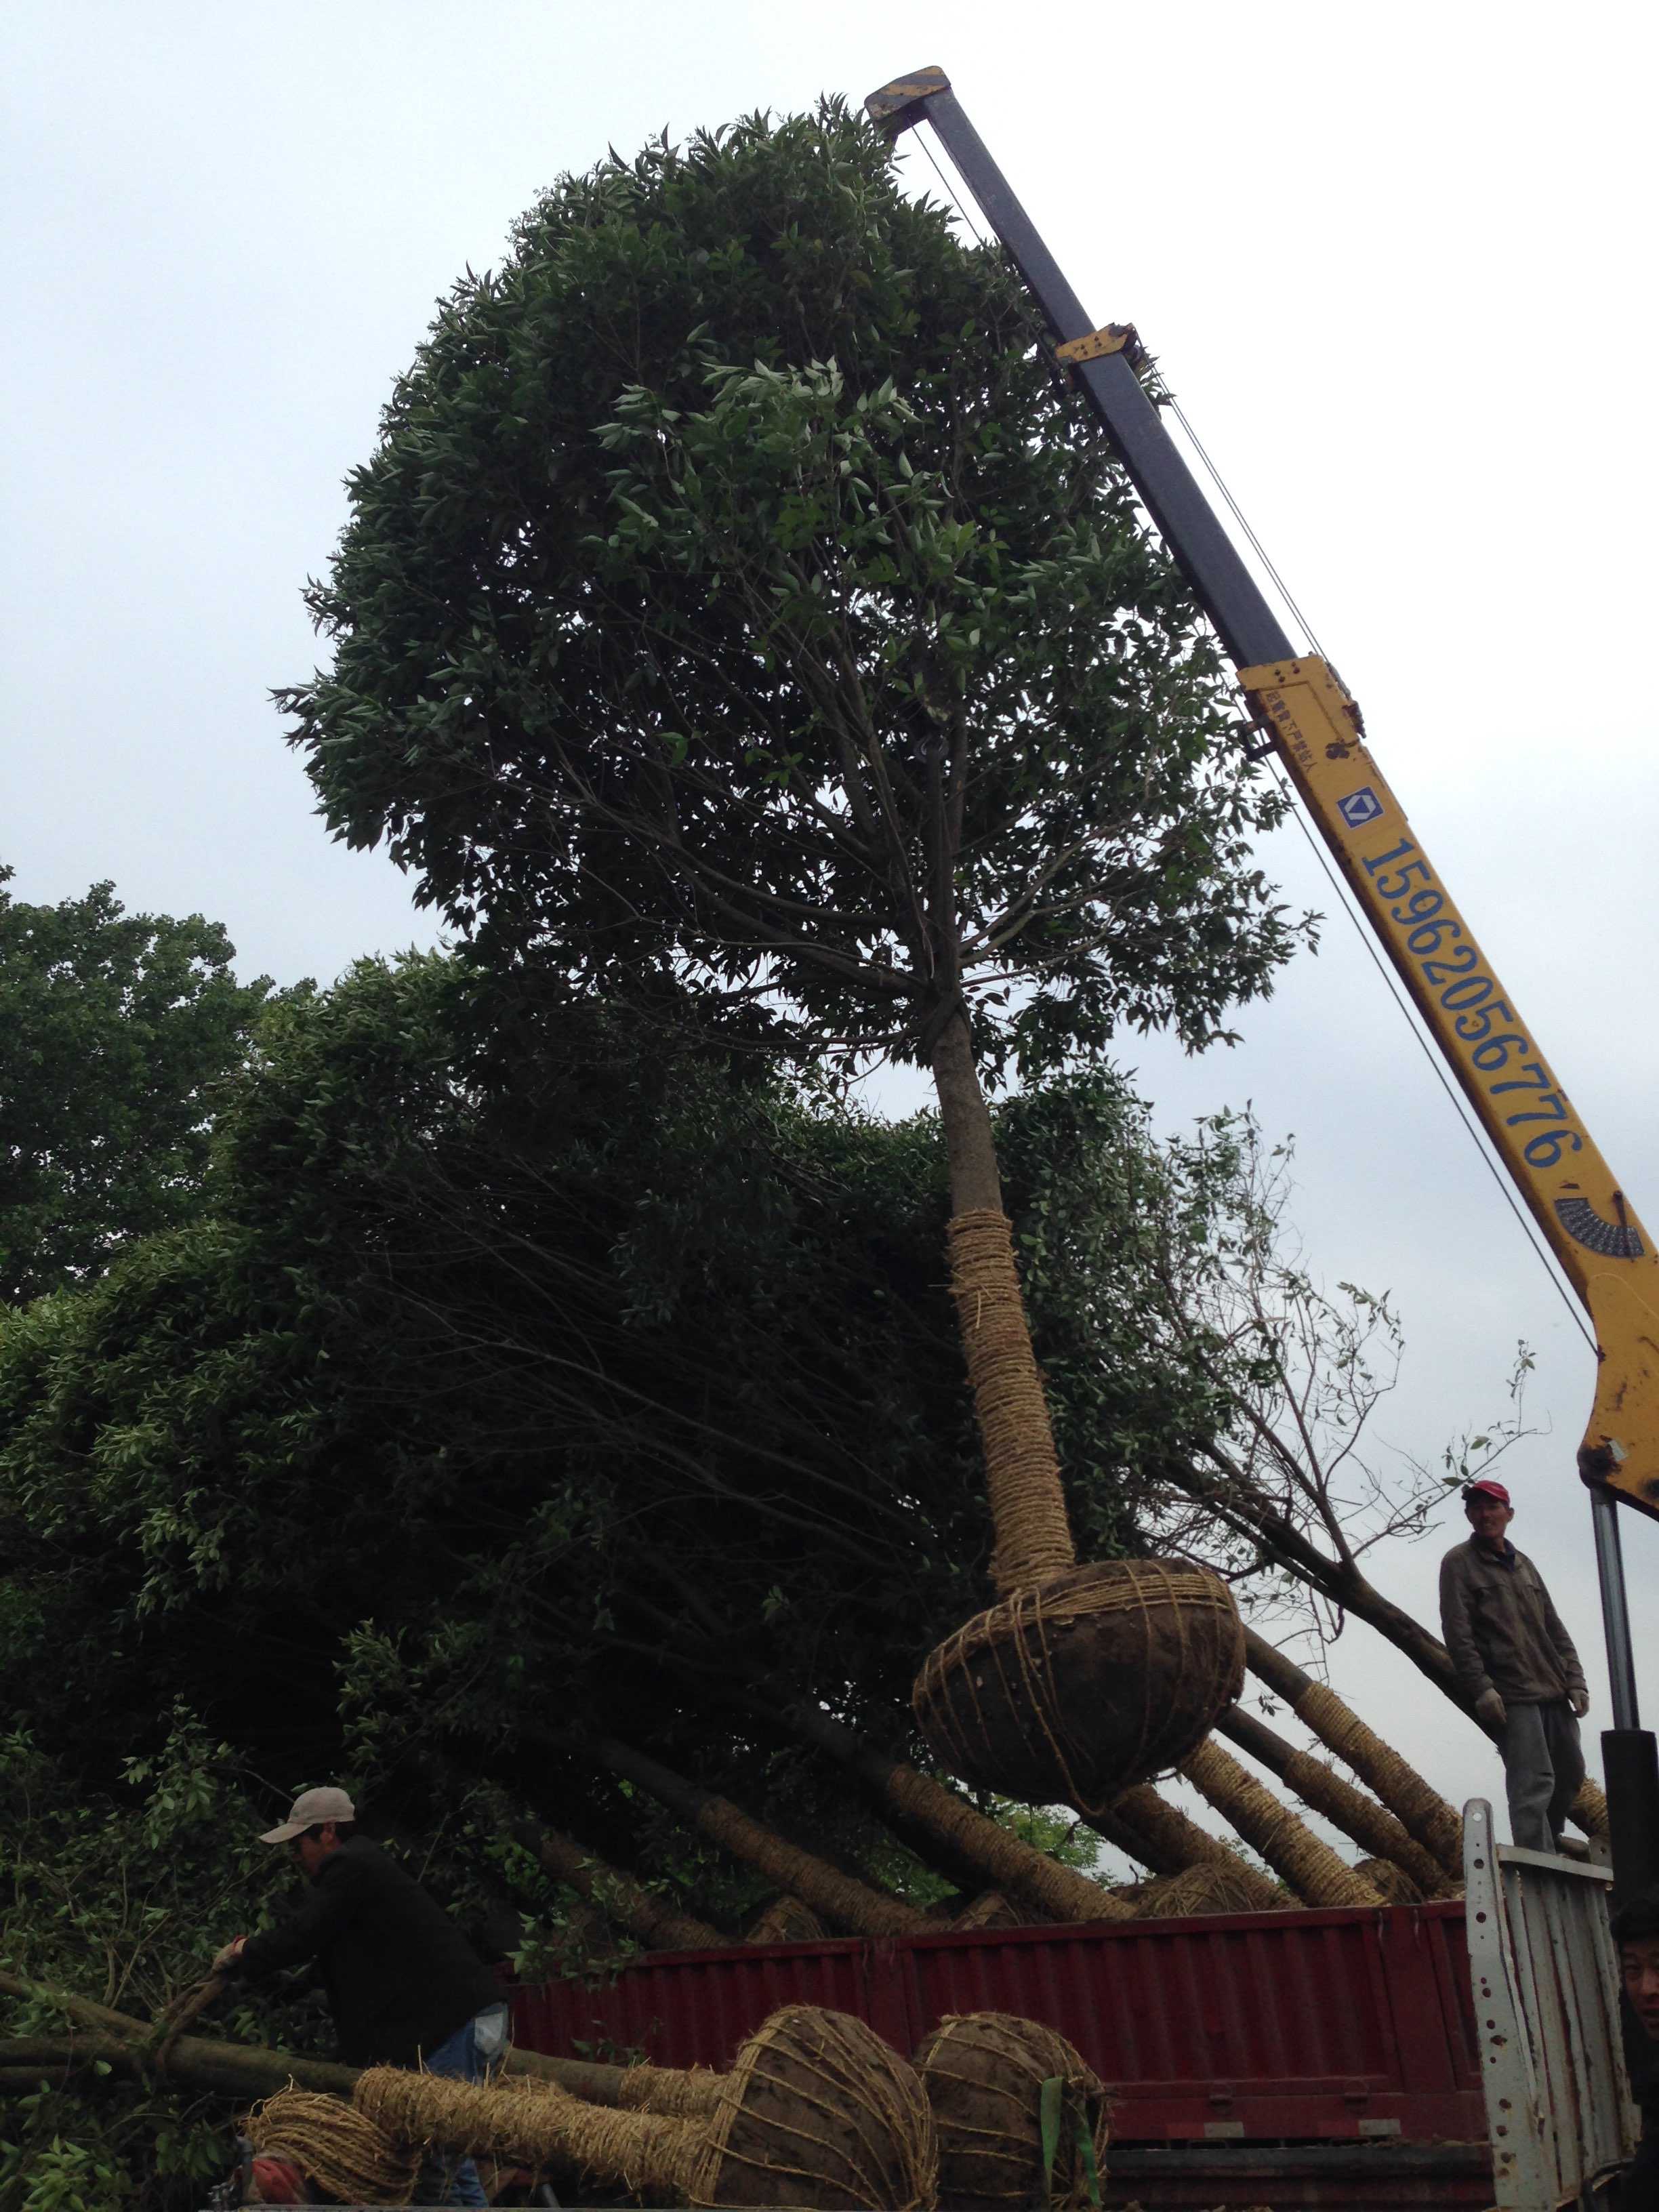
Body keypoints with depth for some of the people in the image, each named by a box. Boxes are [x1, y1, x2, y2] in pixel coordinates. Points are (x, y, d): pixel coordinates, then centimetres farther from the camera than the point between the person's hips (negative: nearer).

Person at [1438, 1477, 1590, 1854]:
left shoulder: (1523, 1564, 19)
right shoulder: (1459, 1562, -1)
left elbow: (1554, 1629, 19)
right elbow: (1457, 1633, -10)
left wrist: (1575, 1680, 8)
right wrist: (1481, 1688, -18)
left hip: (1554, 1691, 7)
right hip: (1510, 1695, -7)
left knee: (1570, 1772, 10)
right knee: (1534, 1782, -13)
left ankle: (1551, 1845, 28)